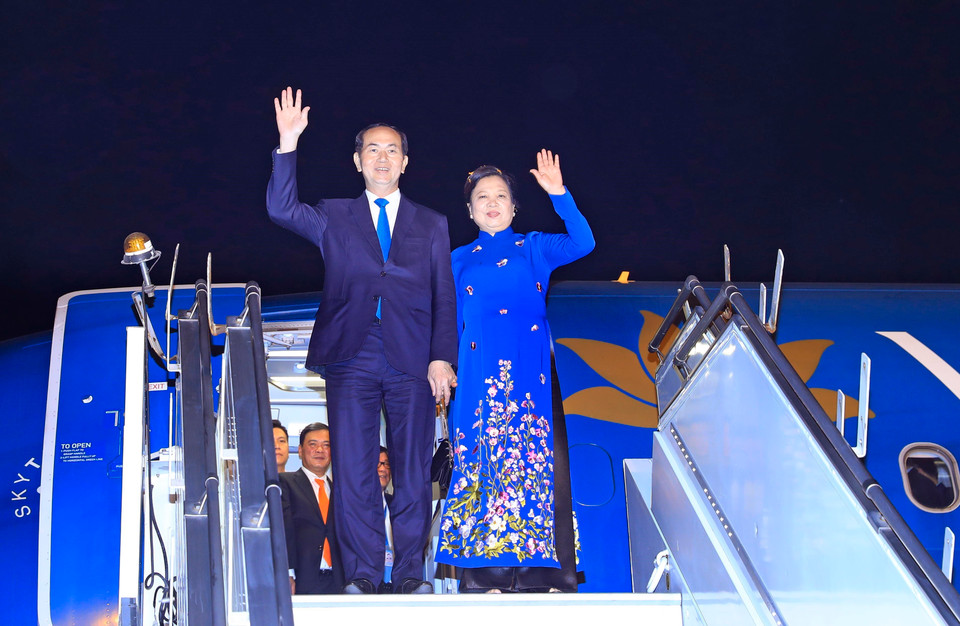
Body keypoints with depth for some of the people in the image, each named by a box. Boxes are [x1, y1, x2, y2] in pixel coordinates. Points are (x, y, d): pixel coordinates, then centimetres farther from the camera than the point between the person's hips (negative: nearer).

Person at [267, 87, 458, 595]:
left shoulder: (431, 225, 15)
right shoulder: (334, 218, 15)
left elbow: (444, 298, 10)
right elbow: (282, 210, -2)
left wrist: (442, 357, -2)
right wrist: (288, 146, -11)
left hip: (412, 362, 0)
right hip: (351, 361, 0)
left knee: (413, 471, 1)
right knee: (353, 471, -3)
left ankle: (410, 573, 7)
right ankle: (362, 575, 1)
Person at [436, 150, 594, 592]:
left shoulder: (534, 249, 14)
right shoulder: (460, 260, 19)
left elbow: (582, 243, -3)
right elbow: (452, 322, 17)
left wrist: (559, 195, -14)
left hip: (528, 368, -1)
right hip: (479, 370, 1)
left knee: (530, 455, -9)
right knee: (481, 456, -6)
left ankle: (532, 562, -10)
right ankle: (485, 564, -7)